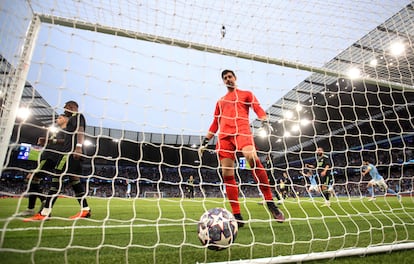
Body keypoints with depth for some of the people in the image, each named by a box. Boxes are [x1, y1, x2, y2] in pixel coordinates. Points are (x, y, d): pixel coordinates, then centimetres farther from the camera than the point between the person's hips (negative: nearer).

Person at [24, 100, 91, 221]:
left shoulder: (78, 116, 1)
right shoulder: (74, 119, 31)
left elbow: (80, 130, -17)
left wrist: (78, 146, -31)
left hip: (71, 151, -10)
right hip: (72, 151, 10)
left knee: (57, 177, -13)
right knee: (74, 179, 4)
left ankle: (44, 213, -13)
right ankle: (85, 210, 2)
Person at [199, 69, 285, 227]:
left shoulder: (246, 94, 21)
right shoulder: (220, 101, 30)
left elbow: (258, 109, 6)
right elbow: (215, 123, 29)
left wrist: (265, 121, -16)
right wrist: (205, 142, 22)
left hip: (242, 131, -4)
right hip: (224, 135, 4)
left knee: (252, 158, -33)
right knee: (226, 174, -8)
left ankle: (270, 203, -19)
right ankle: (237, 216, -1)